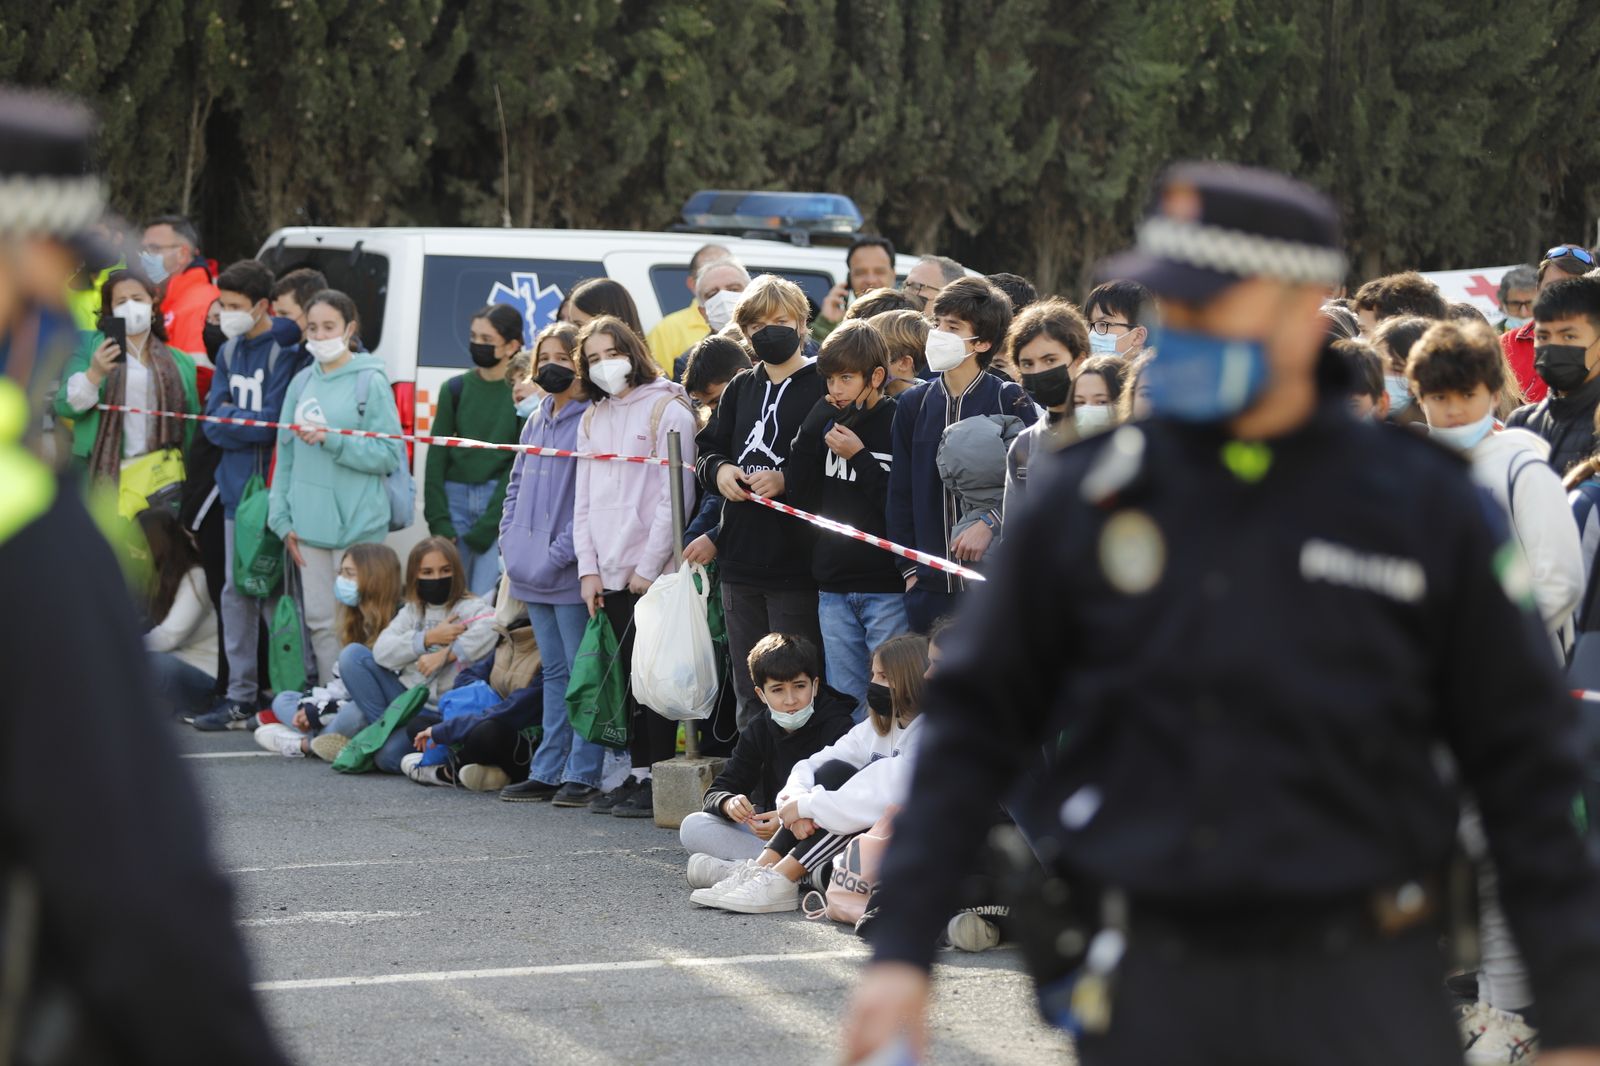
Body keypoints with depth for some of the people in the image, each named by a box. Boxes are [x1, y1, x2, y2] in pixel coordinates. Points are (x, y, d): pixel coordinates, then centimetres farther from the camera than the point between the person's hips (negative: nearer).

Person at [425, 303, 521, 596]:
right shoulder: (455, 388, 8)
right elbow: (436, 459, 8)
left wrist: (486, 528, -8)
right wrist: (439, 522, -2)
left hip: (502, 503, -3)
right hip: (455, 500, 3)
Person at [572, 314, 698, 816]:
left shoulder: (666, 409, -5)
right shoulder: (592, 420, 16)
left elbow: (676, 495, -10)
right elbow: (584, 499, 17)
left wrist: (649, 566, -13)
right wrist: (588, 568, 7)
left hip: (655, 572, -7)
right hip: (610, 574, 7)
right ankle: (638, 774, 14)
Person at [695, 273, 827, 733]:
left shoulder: (823, 386, -4)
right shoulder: (741, 389, 16)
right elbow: (706, 450, 19)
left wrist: (785, 479, -21)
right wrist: (718, 470, -2)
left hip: (797, 561, -7)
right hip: (741, 556, 7)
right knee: (749, 693, 13)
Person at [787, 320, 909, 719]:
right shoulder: (826, 423, 8)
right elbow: (798, 493, 3)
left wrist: (860, 457, -16)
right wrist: (811, 429, -4)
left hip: (887, 586, -5)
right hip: (834, 586, 5)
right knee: (846, 698, 10)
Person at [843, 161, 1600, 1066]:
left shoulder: (1428, 507, 1)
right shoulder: (1085, 498, 4)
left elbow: (1527, 774, 4)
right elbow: (974, 727, 9)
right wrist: (902, 949, 2)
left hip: (1361, 991, -1)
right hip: (1152, 990, 1)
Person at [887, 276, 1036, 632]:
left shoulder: (1011, 402, -3)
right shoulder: (913, 404, 11)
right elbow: (900, 493, 13)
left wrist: (990, 523, -20)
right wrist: (909, 568, 7)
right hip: (929, 586, 4)